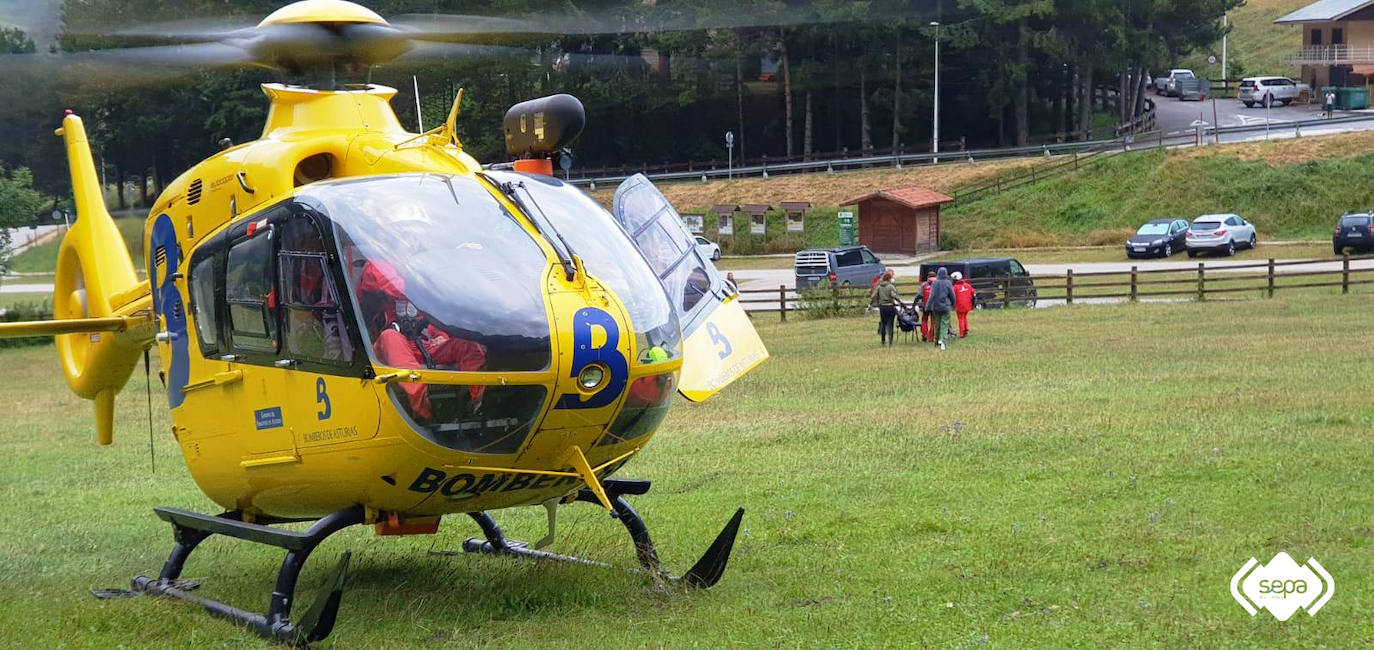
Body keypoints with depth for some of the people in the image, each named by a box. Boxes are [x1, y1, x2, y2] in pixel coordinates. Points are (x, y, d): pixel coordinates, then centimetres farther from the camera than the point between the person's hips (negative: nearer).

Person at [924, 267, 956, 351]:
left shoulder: (935, 283, -6)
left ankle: (936, 341, 24)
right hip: (945, 307, -2)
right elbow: (952, 295, 0)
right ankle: (942, 340, -20)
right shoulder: (948, 283, -7)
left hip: (936, 307, 2)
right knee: (944, 324, -1)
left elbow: (932, 296, -9)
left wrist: (929, 308, -7)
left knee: (936, 324, 14)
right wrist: (953, 304, 18)